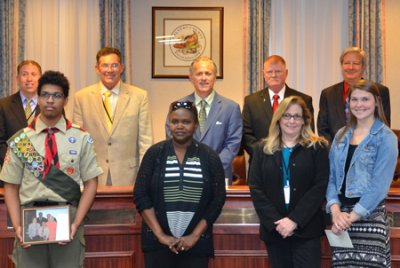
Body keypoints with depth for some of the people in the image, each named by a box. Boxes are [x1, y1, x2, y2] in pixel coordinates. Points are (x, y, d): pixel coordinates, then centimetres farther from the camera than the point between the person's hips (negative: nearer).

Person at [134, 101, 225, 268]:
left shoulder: (209, 157, 1)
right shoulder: (155, 153, 0)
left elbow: (217, 199, 0)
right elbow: (140, 195, -2)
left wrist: (195, 235, -7)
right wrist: (159, 234, -9)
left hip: (196, 243, 0)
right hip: (157, 241, 0)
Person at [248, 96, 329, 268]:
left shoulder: (317, 148, 3)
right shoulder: (263, 149, 8)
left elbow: (320, 187, -6)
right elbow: (255, 188, 0)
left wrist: (295, 220, -15)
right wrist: (275, 222, -11)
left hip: (306, 229, -2)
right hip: (273, 230, 2)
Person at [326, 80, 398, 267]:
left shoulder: (386, 137, -4)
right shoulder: (341, 135, 12)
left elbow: (380, 185, -12)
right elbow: (331, 176, 7)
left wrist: (352, 216, -15)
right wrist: (336, 210, -8)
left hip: (369, 217, -4)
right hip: (340, 216, 4)